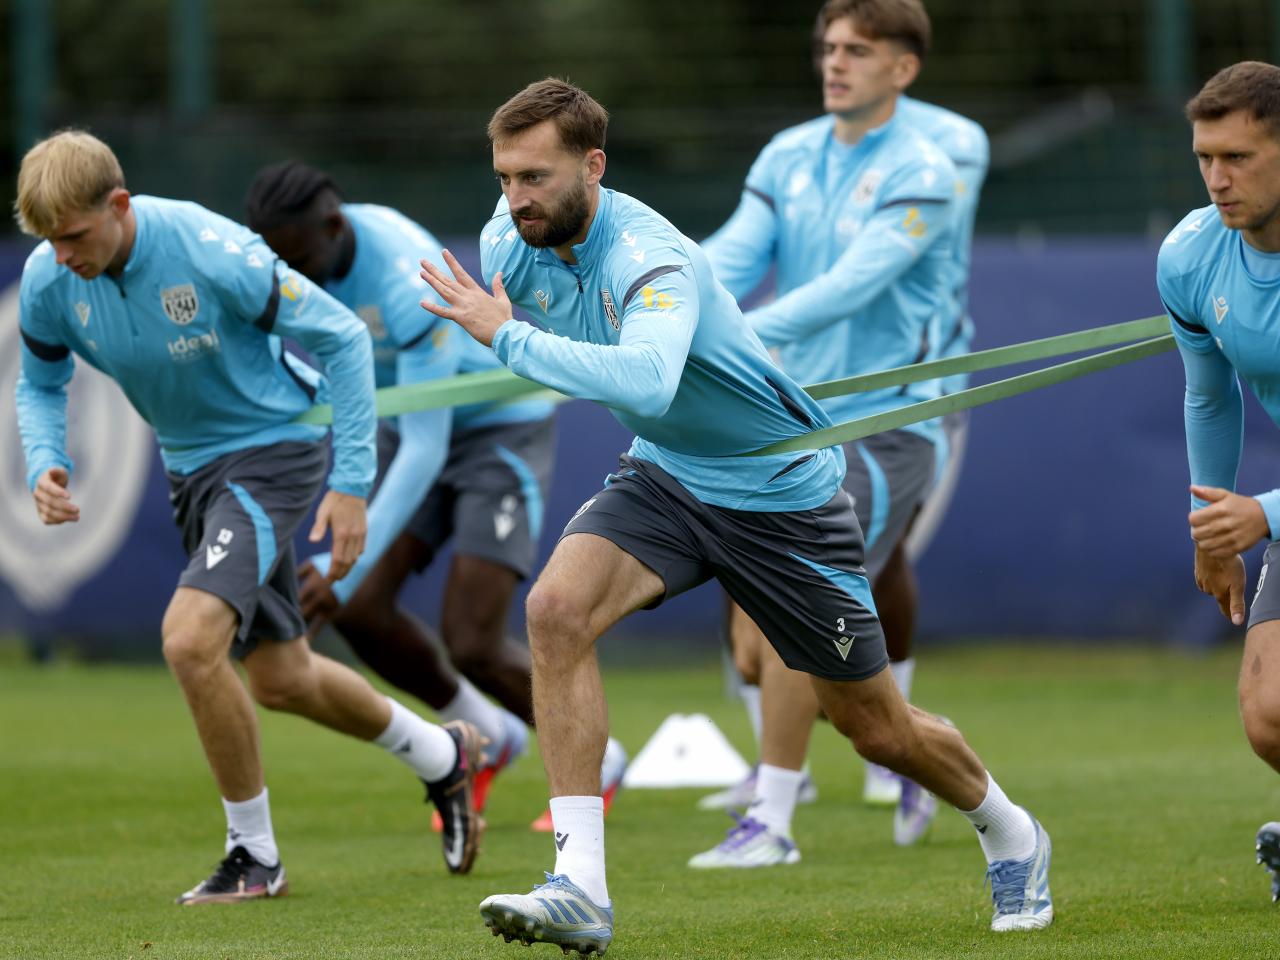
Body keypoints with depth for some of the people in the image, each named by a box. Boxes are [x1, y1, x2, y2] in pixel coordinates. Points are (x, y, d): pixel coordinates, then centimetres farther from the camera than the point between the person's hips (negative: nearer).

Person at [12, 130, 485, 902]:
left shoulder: (211, 252, -28)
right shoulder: (49, 280, -12)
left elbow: (342, 338, -18)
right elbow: (41, 385, 7)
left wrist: (352, 482, -19)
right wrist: (44, 464, -14)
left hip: (275, 450, -7)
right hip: (193, 470, 7)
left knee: (191, 637, -25)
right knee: (280, 679, 17)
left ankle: (255, 855, -8)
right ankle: (443, 758, 44)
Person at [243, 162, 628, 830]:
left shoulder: (411, 288, -36)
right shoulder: (299, 248, -13)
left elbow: (425, 450, -38)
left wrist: (345, 568, -42)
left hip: (502, 430, -7)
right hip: (412, 428, 7)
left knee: (472, 645, -13)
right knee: (360, 610, -9)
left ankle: (595, 765, 14)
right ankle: (484, 736, 17)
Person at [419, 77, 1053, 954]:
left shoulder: (649, 260, -33)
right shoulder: (513, 237, -11)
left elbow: (645, 383, -53)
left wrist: (508, 337, -47)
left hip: (785, 494, -6)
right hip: (666, 478, 6)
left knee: (877, 728, 7)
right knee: (557, 610, -25)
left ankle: (1008, 832, 40)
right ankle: (581, 888, -26)